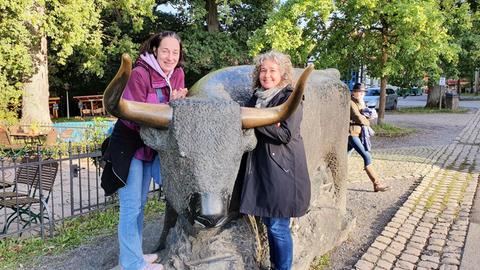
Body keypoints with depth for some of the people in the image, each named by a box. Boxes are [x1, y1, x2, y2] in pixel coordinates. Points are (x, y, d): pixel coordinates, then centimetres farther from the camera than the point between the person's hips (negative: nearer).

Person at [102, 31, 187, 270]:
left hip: (150, 145, 7)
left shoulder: (178, 74, 0)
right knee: (131, 205, -1)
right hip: (128, 145, -7)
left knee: (140, 203, 17)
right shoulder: (139, 74, -20)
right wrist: (171, 105, -31)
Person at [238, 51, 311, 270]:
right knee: (269, 222, 14)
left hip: (282, 171, -6)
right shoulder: (256, 98, 13)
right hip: (260, 169, 7)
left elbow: (286, 134, -17)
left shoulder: (290, 98, -7)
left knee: (278, 226, -2)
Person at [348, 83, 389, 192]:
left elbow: (365, 117, 9)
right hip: (352, 133, -9)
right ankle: (376, 184, -12)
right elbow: (359, 118, -16)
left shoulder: (361, 103, 16)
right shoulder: (350, 103, -11)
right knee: (367, 156, -13)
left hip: (358, 133, 9)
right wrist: (367, 122, 2)